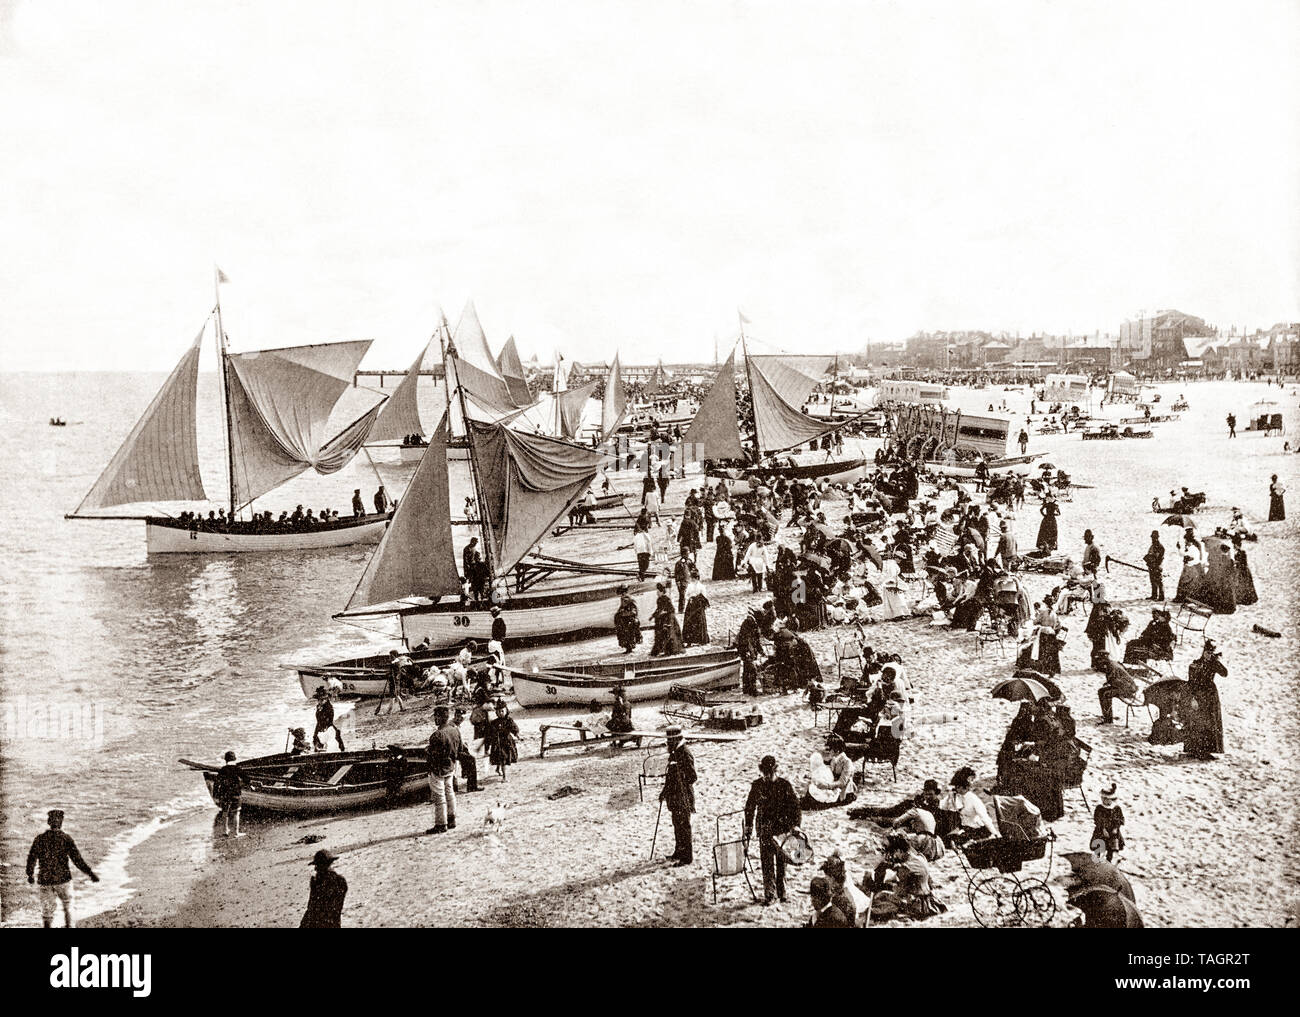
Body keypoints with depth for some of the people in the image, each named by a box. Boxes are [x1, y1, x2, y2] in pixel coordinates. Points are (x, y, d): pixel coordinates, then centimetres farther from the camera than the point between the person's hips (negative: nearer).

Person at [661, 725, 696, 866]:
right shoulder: (674, 753, 11)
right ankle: (679, 851, 30)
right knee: (677, 825, 18)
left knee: (683, 826, -3)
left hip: (684, 797, -9)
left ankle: (687, 856, 3)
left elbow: (692, 777, -20)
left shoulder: (685, 754, -18)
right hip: (674, 797, 9)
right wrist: (665, 791, 20)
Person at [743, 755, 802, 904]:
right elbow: (750, 807, 11)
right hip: (765, 829, 0)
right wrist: (748, 828, 9)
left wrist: (795, 825, -5)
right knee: (766, 861, -6)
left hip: (782, 828, 0)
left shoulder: (784, 785, -1)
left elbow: (795, 806, 3)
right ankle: (768, 893, -4)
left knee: (781, 861, 7)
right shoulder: (756, 786, 2)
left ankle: (781, 892, 19)